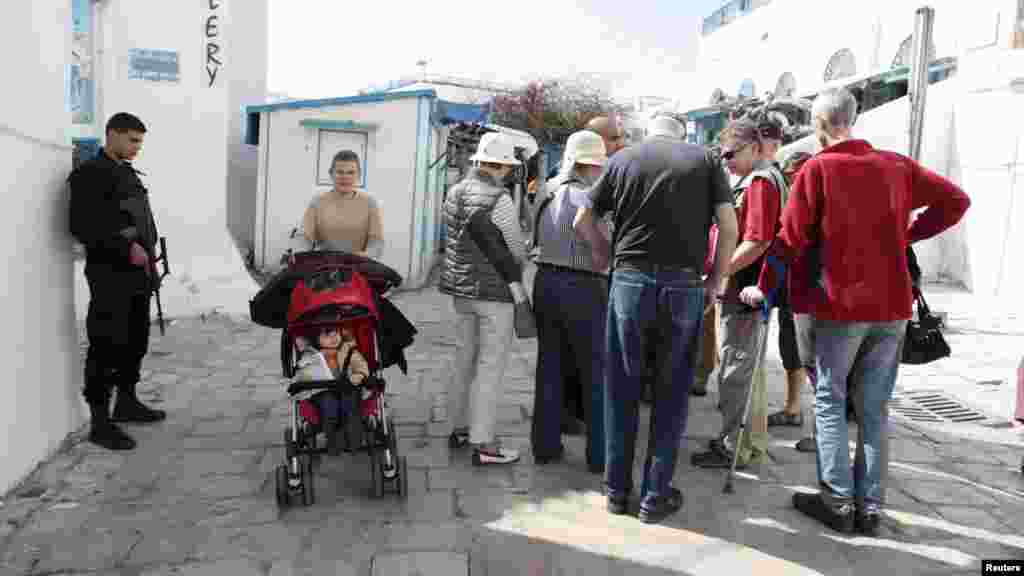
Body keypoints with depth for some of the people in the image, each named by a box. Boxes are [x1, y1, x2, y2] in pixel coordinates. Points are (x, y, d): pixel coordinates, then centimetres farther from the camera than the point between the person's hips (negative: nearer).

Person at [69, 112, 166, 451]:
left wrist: (148, 256, 10)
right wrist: (126, 248, -20)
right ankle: (100, 422, 2)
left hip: (137, 273, 9)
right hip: (110, 275, -8)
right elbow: (82, 226, -17)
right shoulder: (89, 174, -8)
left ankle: (126, 402, 30)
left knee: (136, 343, 15)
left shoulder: (129, 174, 18)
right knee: (107, 347, -5)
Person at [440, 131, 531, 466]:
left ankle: (459, 428, 29)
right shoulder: (499, 199, -16)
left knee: (465, 357, 17)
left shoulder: (454, 193, 7)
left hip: (460, 287, 8)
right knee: (490, 366, -2)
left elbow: (456, 240, 10)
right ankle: (483, 445, 4)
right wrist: (518, 287, 3)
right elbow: (515, 249, -12)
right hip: (494, 291, -8)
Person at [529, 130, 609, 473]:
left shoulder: (548, 195, 10)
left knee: (550, 368, 14)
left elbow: (534, 241, 10)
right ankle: (599, 454, 13)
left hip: (545, 282, 6)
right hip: (583, 287, -6)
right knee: (595, 372, 6)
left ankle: (545, 445, 22)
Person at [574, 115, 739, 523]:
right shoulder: (705, 159, 9)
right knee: (671, 393, 10)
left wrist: (604, 252, 24)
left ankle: (617, 489, 20)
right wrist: (716, 280, 10)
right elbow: (729, 228, 0)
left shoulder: (622, 158, 11)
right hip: (684, 285, 0)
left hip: (630, 279, 1)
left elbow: (582, 221, 9)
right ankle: (655, 495, 17)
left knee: (622, 389, 11)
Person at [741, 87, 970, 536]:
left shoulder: (817, 169, -7)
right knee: (874, 407, 11)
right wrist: (907, 235, 12)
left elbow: (791, 239, -10)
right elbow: (956, 201, 13)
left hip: (841, 302, -4)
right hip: (893, 304, 5)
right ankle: (869, 507, 16)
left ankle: (838, 501, 8)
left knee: (829, 400, 8)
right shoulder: (896, 165, 7)